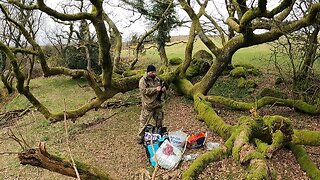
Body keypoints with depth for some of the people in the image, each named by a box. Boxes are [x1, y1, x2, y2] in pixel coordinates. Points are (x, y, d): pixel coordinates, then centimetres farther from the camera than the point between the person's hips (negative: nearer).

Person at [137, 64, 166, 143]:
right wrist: (155, 89, -26)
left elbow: (161, 90, 19)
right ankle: (140, 137, 15)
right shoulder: (143, 80, -11)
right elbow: (144, 91, -23)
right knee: (144, 121, 0)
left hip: (158, 103, 6)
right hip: (148, 105, -6)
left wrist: (163, 89, -5)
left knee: (159, 120, 17)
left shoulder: (157, 79, 9)